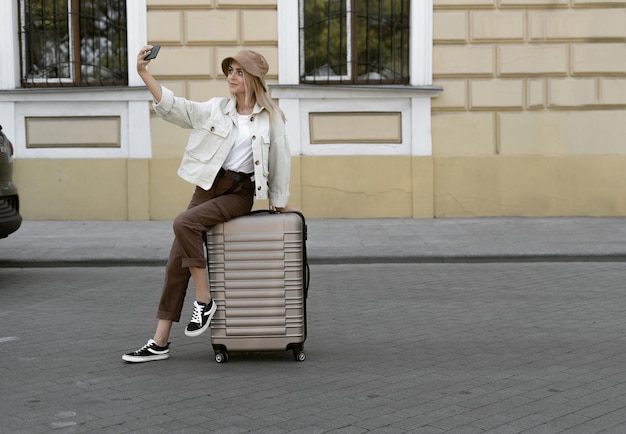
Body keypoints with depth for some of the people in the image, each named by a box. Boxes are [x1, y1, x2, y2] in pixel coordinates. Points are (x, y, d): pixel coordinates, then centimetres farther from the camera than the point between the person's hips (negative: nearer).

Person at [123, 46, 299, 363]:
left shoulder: (270, 116, 0)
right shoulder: (216, 108, 7)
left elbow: (280, 159, 6)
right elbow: (173, 107, -1)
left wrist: (279, 201, 12)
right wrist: (144, 73, -11)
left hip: (239, 193, -4)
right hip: (208, 186, 4)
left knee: (184, 223, -30)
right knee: (177, 260, -2)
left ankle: (204, 299, -16)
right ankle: (160, 342, 4)